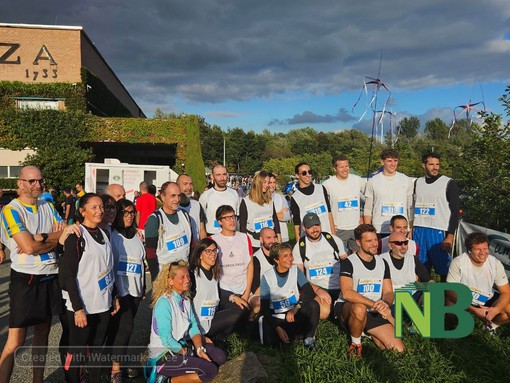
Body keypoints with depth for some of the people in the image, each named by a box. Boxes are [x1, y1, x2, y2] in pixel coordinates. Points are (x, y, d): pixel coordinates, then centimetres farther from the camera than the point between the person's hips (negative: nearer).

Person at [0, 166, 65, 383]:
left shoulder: (48, 206, 9)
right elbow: (28, 247, -20)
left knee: (42, 333, 17)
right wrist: (54, 238, -5)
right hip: (26, 279, -6)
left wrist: (40, 239, -16)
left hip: (50, 277, 6)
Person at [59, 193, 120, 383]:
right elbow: (67, 274, -14)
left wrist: (113, 296, 15)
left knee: (97, 349, 15)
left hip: (103, 305, 6)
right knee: (76, 352, 5)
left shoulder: (103, 234, 9)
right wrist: (78, 308, -17)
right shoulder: (76, 236, -11)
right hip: (82, 307, -6)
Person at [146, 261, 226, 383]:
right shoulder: (164, 303, -21)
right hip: (163, 356, -8)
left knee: (219, 357, -2)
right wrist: (189, 354, -14)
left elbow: (193, 327, 1)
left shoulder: (185, 300, 5)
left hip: (181, 345, 8)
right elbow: (166, 340, -23)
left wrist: (199, 349, -15)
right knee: (210, 370, -19)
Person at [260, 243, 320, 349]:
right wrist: (278, 328, -19)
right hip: (277, 318, -1)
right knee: (269, 340, -28)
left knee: (313, 305, -27)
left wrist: (295, 309, -27)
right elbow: (264, 307, -9)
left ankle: (309, 337, -6)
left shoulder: (295, 270, -6)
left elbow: (310, 293, -16)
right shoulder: (267, 277, -11)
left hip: (295, 314, 1)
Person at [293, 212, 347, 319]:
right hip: (316, 288, -1)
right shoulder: (299, 247, 1)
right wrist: (317, 290, -16)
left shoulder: (334, 240, 5)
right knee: (323, 312, -31)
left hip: (339, 287, 2)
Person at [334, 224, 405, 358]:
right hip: (347, 308, -5)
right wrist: (375, 304, -33)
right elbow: (346, 293, -24)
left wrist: (385, 304, -18)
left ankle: (366, 331, 18)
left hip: (374, 312, 6)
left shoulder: (382, 263, 9)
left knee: (398, 349, -7)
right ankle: (355, 343, -11)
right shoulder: (349, 263, -11)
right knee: (360, 309, -41)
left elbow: (388, 292, 6)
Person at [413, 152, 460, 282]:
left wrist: (450, 236, -10)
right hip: (419, 231, 4)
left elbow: (455, 211, -3)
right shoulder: (418, 182, 13)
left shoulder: (449, 183, 0)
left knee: (444, 269, -2)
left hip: (439, 232, -4)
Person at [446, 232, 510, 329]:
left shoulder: (495, 263, -17)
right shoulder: (458, 262, -26)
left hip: (487, 299, 3)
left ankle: (491, 325, 12)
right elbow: (451, 291, -25)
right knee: (450, 304, -33)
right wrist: (474, 310, -35)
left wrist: (495, 310, -32)